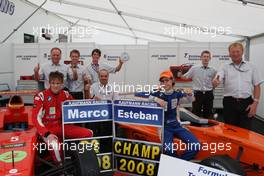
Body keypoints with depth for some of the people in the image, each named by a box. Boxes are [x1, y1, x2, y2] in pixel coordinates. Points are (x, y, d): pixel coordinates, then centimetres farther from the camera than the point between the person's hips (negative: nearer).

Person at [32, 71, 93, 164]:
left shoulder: (65, 94, 3)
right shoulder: (41, 96, -11)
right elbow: (36, 118, -16)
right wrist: (47, 134, -29)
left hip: (62, 126, 5)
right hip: (47, 128, -5)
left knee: (89, 133, -11)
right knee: (54, 144, -38)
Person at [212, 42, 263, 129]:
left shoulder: (251, 67, 10)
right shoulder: (225, 68, 7)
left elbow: (257, 86, 8)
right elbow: (216, 81, -9)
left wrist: (255, 103, -3)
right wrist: (215, 82, -35)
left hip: (247, 103, 0)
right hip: (230, 103, 0)